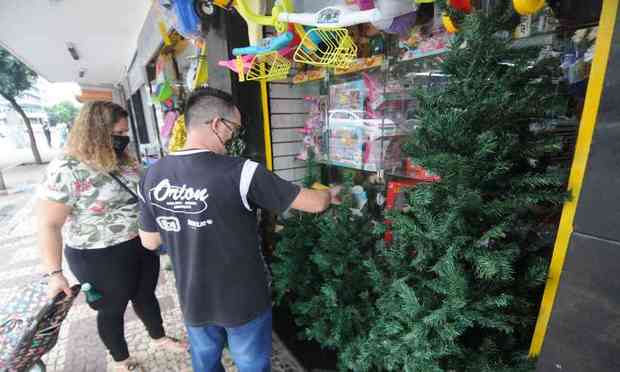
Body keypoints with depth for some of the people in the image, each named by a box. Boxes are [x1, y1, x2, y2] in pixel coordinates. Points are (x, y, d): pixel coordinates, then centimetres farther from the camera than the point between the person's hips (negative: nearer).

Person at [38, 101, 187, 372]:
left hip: (142, 245, 6)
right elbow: (49, 225, -17)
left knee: (146, 296, 24)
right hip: (100, 258, -6)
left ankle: (160, 338, 48)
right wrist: (54, 273, -19)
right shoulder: (66, 171, -20)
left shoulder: (125, 161, 0)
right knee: (112, 310, 18)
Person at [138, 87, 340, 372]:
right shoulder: (241, 172, -27)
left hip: (193, 301, 5)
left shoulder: (152, 176, -10)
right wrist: (331, 194, 3)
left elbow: (150, 242, 3)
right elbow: (314, 204, -18)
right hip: (244, 301, -4)